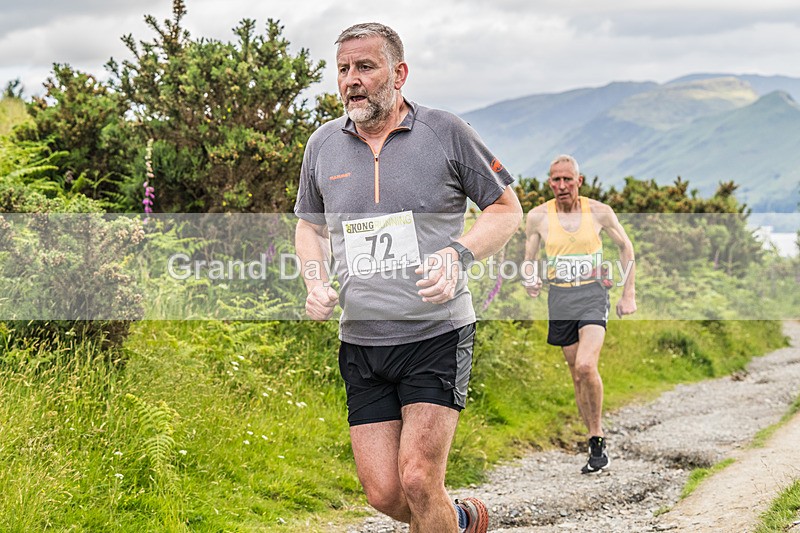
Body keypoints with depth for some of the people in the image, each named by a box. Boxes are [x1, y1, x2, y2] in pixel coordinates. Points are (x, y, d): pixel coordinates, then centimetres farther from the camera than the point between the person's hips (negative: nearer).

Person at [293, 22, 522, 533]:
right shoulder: (323, 145, 8)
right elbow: (309, 226, 23)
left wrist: (458, 253, -13)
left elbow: (508, 209, 5)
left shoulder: (446, 132, -3)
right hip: (361, 341, 4)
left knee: (417, 480, -14)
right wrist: (316, 282, 3)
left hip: (437, 335, -4)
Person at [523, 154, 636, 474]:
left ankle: (598, 441, -7)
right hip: (560, 299, 3)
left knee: (586, 366, -22)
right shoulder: (538, 217, 1)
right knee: (577, 375, 5)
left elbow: (625, 246, 11)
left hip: (593, 295, -3)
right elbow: (529, 259, 12)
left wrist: (629, 294, 7)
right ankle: (596, 442, 17)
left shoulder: (599, 212, -1)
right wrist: (530, 281, -11)